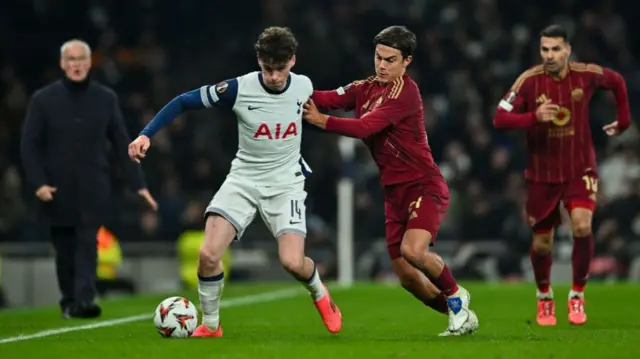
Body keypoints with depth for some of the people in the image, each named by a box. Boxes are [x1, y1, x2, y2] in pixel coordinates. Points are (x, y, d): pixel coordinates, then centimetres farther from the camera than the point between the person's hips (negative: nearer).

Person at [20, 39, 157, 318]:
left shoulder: (106, 99, 4)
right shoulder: (43, 100, 0)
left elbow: (122, 144, 6)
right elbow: (29, 146, -1)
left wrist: (138, 184, 0)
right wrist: (38, 183, -14)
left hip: (92, 190, 0)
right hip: (56, 191, 0)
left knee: (87, 244, -13)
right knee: (64, 250, 4)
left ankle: (84, 301, -21)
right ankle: (68, 303, 16)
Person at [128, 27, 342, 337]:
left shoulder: (304, 87, -8)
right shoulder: (239, 89, -16)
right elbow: (183, 102, -11)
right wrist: (146, 134, -19)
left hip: (285, 183, 0)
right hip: (243, 180, 0)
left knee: (292, 262, -18)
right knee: (209, 253, -18)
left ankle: (319, 293, 19)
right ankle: (210, 325, 5)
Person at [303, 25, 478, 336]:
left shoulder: (405, 91, -15)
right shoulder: (367, 88, 10)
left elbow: (365, 127, -24)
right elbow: (329, 98, -4)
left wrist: (321, 121, -26)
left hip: (424, 185, -7)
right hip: (395, 191, 7)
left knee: (413, 249, -29)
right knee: (407, 278, 4)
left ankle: (456, 295, -2)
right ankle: (462, 316, 25)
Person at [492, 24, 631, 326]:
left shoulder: (586, 75, -9)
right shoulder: (529, 80, -14)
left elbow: (617, 82, 13)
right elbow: (500, 118, -20)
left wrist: (623, 120, 16)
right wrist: (534, 117, -36)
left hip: (580, 169, 0)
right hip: (542, 174, 0)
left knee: (582, 226, -22)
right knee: (541, 242, 6)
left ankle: (577, 296, -2)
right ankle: (544, 298, 34)